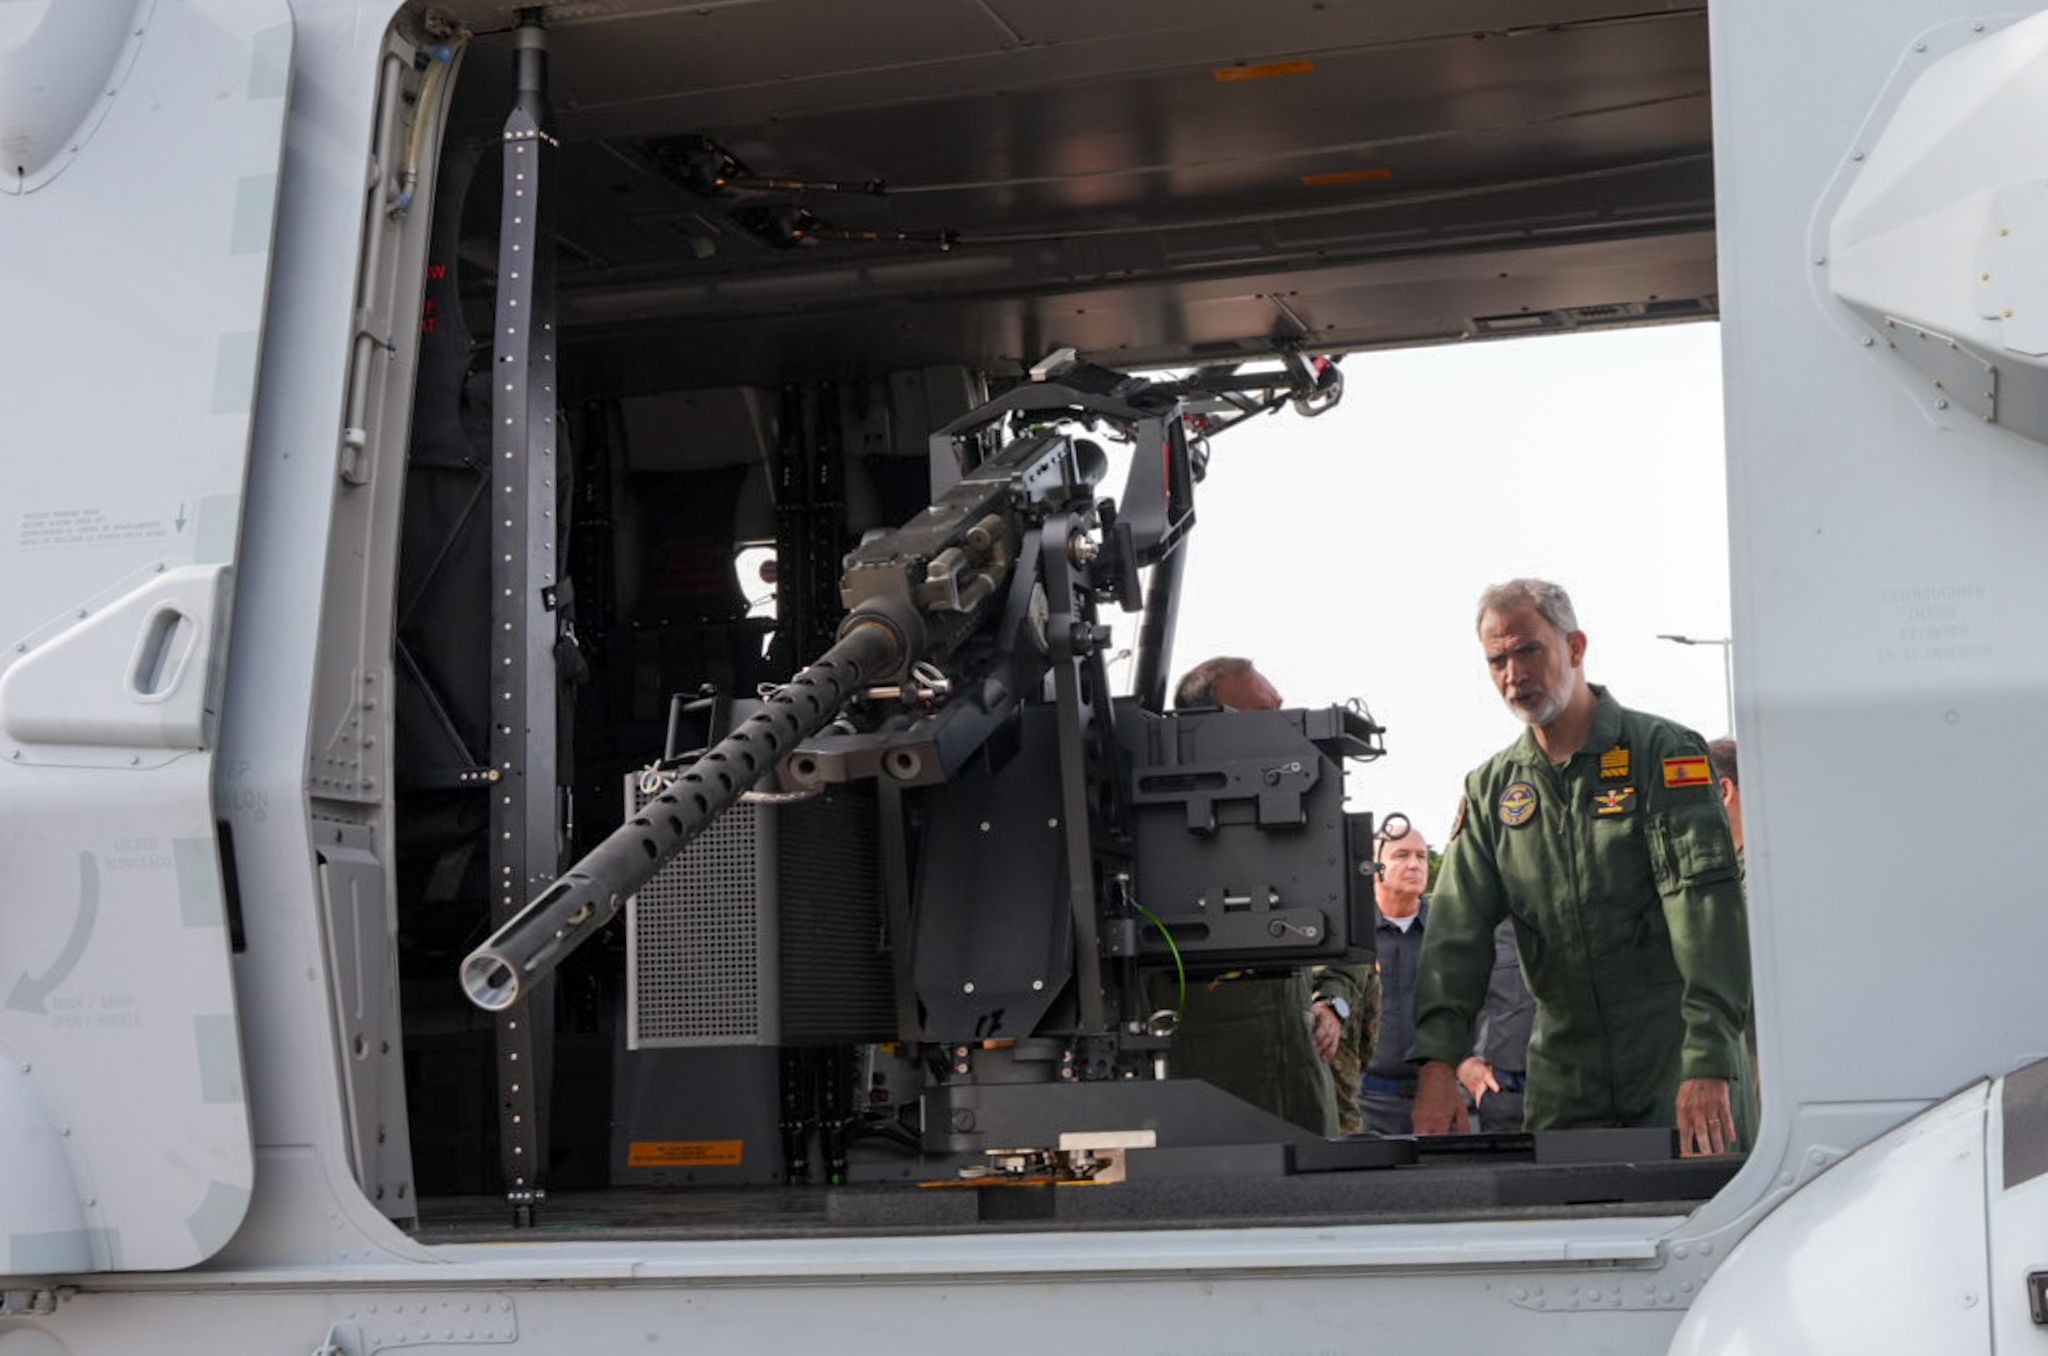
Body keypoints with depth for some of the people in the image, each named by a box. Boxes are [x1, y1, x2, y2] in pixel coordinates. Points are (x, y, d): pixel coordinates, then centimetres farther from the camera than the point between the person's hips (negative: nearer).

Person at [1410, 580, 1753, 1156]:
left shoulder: (1662, 752, -5)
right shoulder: (1490, 789, 10)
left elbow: (1707, 898, -15)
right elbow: (1459, 926, 2)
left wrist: (1708, 1063, -25)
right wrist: (1437, 1059, -14)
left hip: (1675, 1053, -4)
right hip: (1564, 1074, 4)